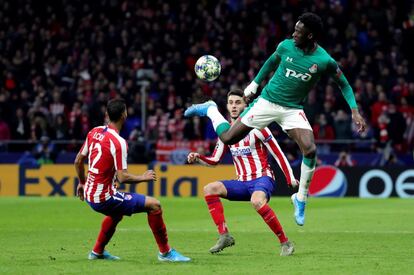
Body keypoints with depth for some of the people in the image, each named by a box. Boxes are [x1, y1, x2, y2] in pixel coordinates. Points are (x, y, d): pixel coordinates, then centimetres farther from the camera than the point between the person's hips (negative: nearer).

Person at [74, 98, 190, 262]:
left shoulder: (94, 132, 4)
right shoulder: (118, 142, -19)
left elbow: (78, 161, 14)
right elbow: (122, 177, -22)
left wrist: (82, 183, 29)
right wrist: (144, 178, -5)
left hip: (89, 195, 9)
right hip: (104, 198, -9)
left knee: (117, 212, 38)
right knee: (154, 205, -5)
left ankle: (97, 251, 43)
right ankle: (165, 252, 2)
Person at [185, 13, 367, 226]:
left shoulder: (324, 61, -14)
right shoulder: (286, 46, -9)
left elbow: (344, 84, 1)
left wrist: (354, 111, -7)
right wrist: (254, 84, 15)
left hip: (293, 110, -1)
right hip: (267, 102, 1)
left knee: (310, 150, -23)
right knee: (228, 138, -1)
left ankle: (301, 199, -3)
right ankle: (210, 110, 33)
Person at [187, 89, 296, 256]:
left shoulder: (255, 127, -7)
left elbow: (278, 154, -4)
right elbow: (214, 160, 15)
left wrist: (291, 179, -7)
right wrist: (197, 158, -5)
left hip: (262, 178, -6)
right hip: (242, 182, 6)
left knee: (257, 201, -38)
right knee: (210, 189, -15)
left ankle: (285, 243, -26)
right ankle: (224, 236, -17)